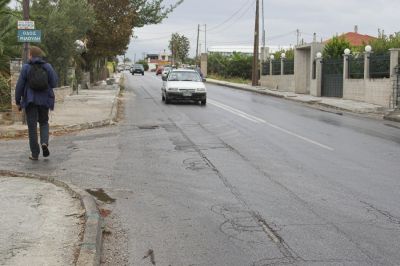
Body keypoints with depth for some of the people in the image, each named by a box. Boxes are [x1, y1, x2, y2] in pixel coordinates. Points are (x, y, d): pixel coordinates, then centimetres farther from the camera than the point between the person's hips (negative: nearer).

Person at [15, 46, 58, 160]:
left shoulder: (26, 67, -6)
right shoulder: (47, 66, -1)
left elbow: (20, 85, -6)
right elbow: (54, 83, -4)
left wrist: (18, 101, 3)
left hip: (30, 100, -2)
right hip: (44, 100, 2)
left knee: (32, 126, 4)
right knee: (44, 122, 20)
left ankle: (35, 154, 6)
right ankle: (44, 142, -6)